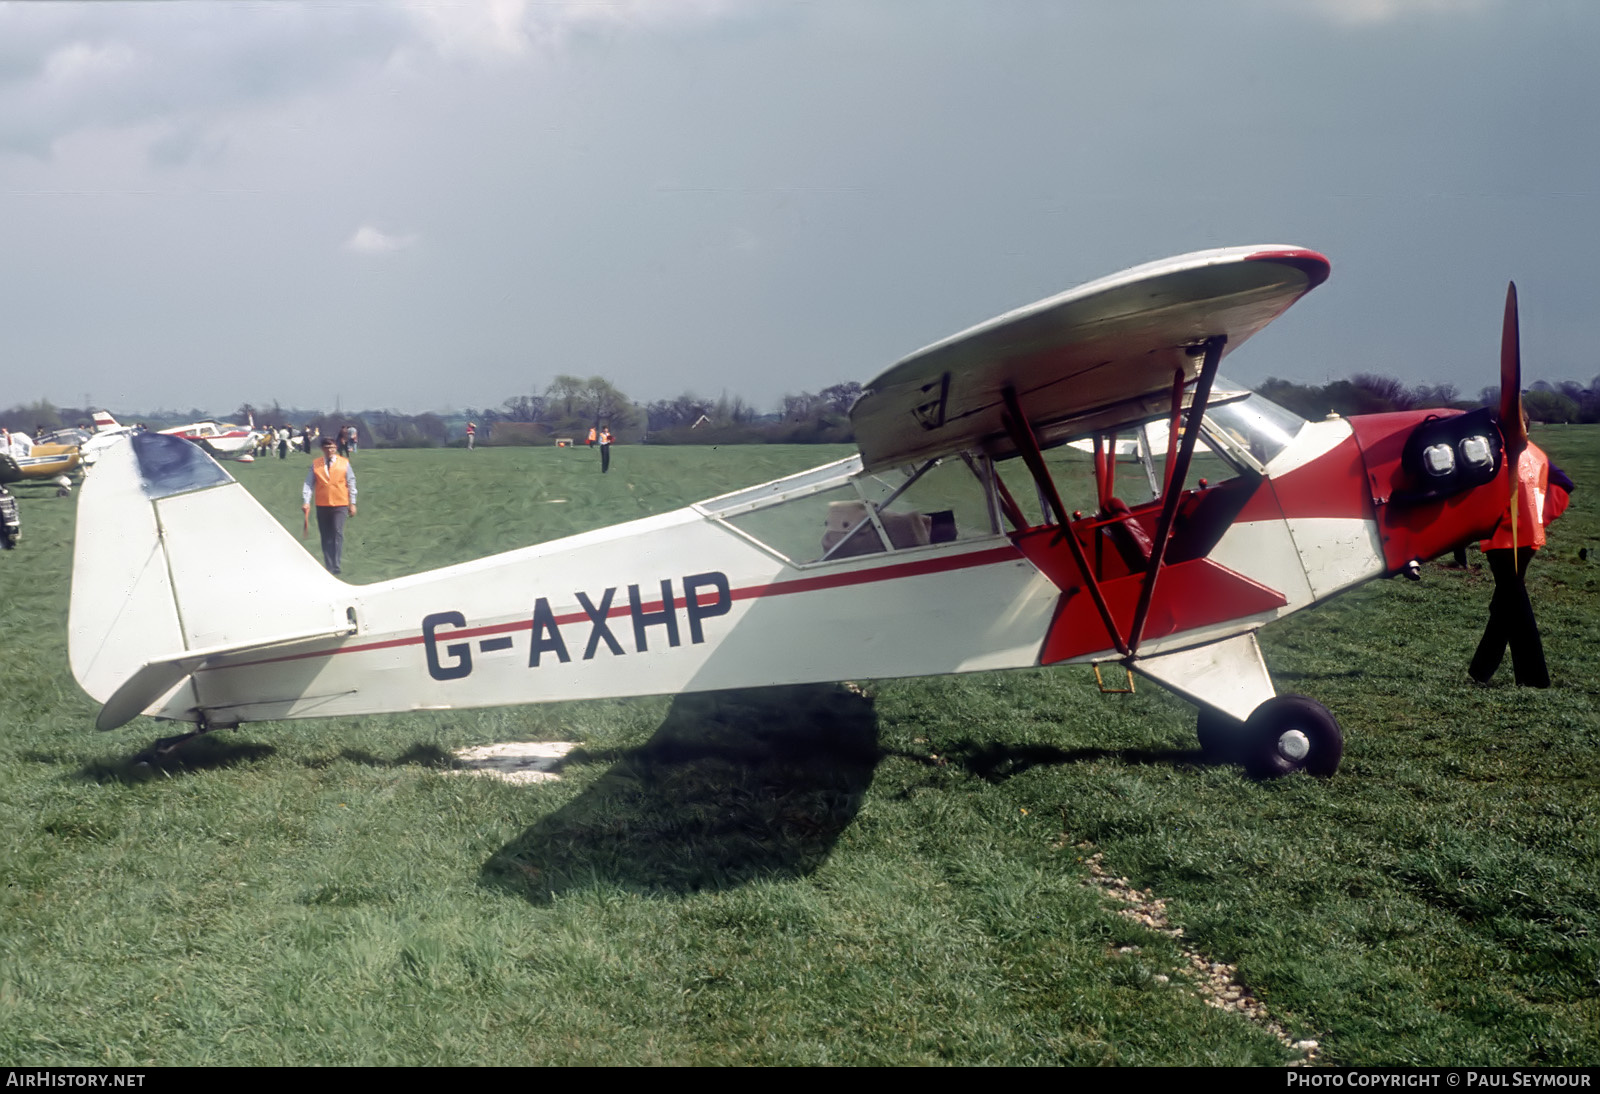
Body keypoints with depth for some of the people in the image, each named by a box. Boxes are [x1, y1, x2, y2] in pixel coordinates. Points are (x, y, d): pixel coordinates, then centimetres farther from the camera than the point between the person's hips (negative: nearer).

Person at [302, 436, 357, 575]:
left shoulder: (344, 463, 4)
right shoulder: (315, 464, 5)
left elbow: (351, 484, 6)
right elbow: (309, 484, 1)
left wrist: (352, 503, 3)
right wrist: (306, 502, -9)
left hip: (340, 505, -2)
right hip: (322, 505, 2)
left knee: (338, 534, -12)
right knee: (326, 537, 5)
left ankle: (335, 566, -12)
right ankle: (329, 566, 12)